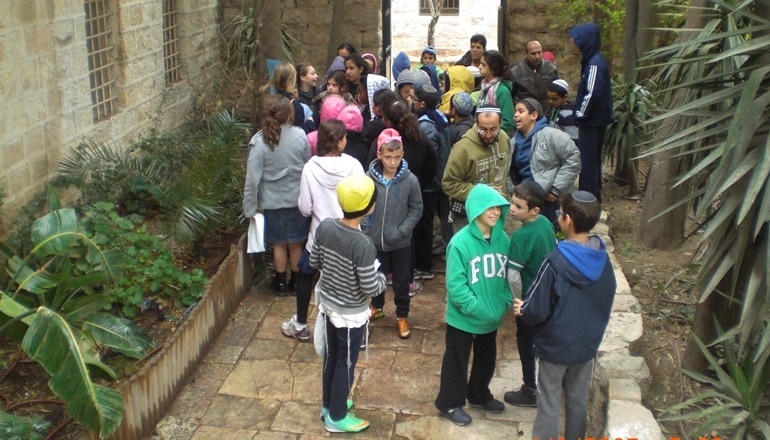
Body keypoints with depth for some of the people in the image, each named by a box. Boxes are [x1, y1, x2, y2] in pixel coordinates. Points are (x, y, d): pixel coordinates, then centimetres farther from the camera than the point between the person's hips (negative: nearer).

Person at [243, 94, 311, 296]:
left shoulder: (259, 141, -18)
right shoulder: (300, 136, -13)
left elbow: (252, 178, -15)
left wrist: (250, 208, -5)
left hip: (273, 201, -1)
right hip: (297, 198, 1)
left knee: (279, 244, 16)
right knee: (295, 243, 16)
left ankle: (280, 283, 29)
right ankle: (296, 282, 29)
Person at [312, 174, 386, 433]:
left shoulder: (324, 227, -11)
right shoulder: (363, 244, -31)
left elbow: (314, 262, 2)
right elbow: (371, 288, -24)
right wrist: (381, 277, -3)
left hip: (328, 304, 7)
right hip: (351, 314, -7)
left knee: (331, 357, 25)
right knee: (346, 365, 13)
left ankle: (329, 405, 44)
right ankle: (336, 418, 31)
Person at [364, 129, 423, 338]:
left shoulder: (410, 180, -15)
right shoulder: (369, 178, -14)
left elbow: (416, 209, -5)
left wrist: (402, 231, -13)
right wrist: (364, 229, -8)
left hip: (400, 243, -1)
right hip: (373, 240, 1)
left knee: (401, 282, 14)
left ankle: (402, 316, 34)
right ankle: (376, 307, 46)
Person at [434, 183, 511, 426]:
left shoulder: (502, 238, -6)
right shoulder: (460, 242, -24)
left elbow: (507, 274, 5)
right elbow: (455, 285, -23)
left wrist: (505, 302, -7)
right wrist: (478, 309, -23)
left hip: (493, 317, 6)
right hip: (463, 317, -6)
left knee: (486, 359, 24)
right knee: (457, 362, 13)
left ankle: (479, 396, 48)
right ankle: (450, 403, 33)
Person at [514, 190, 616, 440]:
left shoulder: (556, 263, -27)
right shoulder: (603, 260, -8)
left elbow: (537, 311, -21)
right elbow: (606, 302, 5)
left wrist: (522, 310, 0)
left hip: (555, 346, -5)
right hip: (587, 344, 5)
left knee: (549, 405, 10)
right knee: (578, 401, 20)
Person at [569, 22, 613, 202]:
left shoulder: (594, 64, -19)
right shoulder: (594, 59, 11)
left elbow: (592, 94, -25)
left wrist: (579, 115, -15)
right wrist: (578, 109, 15)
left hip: (592, 121, -10)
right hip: (596, 119, 10)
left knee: (586, 160, -3)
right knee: (592, 159, 17)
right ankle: (593, 196, 27)